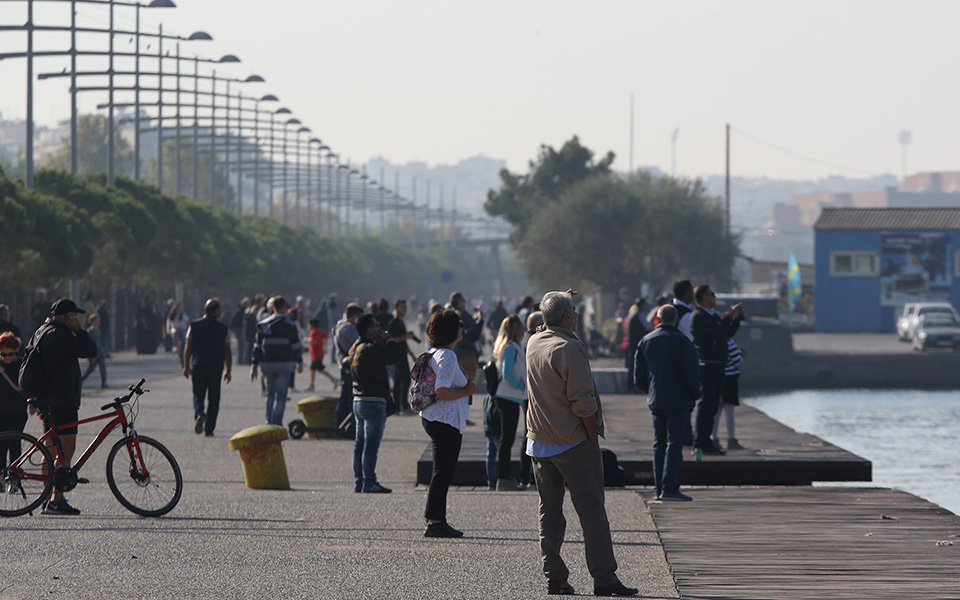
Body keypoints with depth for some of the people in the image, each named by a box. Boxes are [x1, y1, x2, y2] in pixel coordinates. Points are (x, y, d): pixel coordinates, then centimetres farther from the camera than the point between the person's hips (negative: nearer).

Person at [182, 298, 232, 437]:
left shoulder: (194, 326, 1)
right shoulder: (223, 329, -2)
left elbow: (188, 348, 2)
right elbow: (227, 352, 0)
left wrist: (186, 366, 9)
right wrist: (228, 370, 7)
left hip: (198, 367, 1)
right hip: (216, 367, -1)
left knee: (198, 395, 11)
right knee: (213, 398, 7)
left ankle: (199, 414, -19)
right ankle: (209, 429, 3)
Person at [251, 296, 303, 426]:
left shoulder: (263, 325, 7)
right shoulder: (289, 325, -5)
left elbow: (257, 346, 7)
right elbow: (296, 346, -3)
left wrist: (254, 366, 10)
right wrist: (300, 363, 10)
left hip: (267, 365, 4)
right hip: (284, 365, -4)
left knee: (270, 394, 17)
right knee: (280, 395, -1)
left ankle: (269, 422, 14)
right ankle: (276, 424, -6)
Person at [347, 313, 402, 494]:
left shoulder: (355, 348, 13)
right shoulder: (370, 349, -17)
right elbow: (394, 356, -20)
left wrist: (382, 342, 11)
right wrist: (388, 340, -5)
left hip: (358, 401, 10)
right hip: (373, 402, -10)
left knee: (360, 443, 11)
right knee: (371, 443, -7)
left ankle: (359, 482, 14)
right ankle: (369, 483, -7)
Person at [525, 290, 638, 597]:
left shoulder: (533, 344, 6)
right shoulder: (569, 349, -17)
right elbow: (582, 402, -19)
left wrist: (559, 301, 33)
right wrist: (592, 438, -10)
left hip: (539, 442, 7)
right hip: (573, 442, -7)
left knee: (549, 511, 9)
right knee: (591, 511, -3)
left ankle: (554, 577, 7)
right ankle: (604, 578, -4)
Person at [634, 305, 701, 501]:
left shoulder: (645, 341, 6)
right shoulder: (681, 341, -10)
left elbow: (638, 378, 9)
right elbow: (692, 373, -12)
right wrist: (694, 395, 5)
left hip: (655, 402, 5)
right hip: (678, 402, -5)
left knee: (659, 444, 11)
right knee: (674, 443, -5)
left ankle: (660, 488, 10)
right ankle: (669, 488, -11)